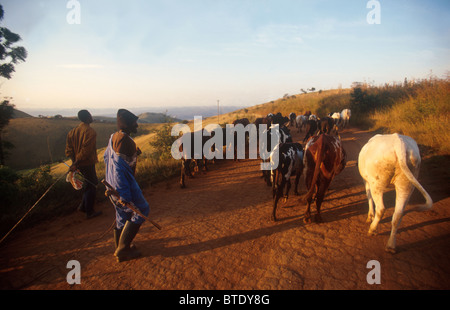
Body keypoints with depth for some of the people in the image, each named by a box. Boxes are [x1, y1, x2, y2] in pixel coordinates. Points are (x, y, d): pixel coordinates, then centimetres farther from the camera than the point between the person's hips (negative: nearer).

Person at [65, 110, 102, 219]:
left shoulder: (73, 131, 8)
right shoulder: (90, 132, -17)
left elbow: (69, 149, 7)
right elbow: (86, 151, -24)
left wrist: (75, 162, 6)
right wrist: (76, 164, -19)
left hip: (79, 164, 8)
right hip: (87, 164, -8)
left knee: (90, 183, 23)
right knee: (91, 186, 4)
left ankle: (83, 206, 30)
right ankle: (89, 212, 13)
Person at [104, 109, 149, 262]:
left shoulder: (114, 137, 10)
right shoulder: (124, 139, -21)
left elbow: (106, 156, 20)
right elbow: (118, 166, -26)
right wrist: (124, 195, -26)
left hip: (112, 182, 10)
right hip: (123, 183, -10)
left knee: (122, 214, 20)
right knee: (141, 210, -1)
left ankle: (120, 249, 33)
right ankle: (123, 249, 6)